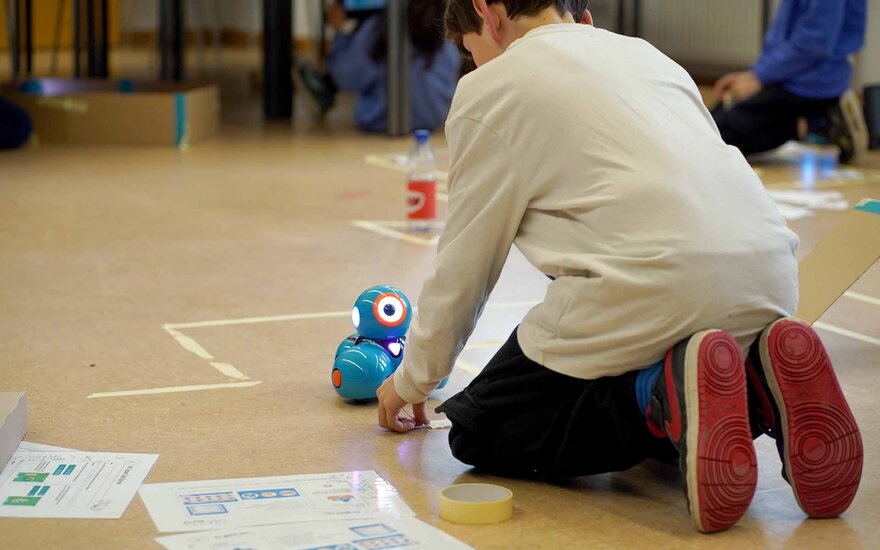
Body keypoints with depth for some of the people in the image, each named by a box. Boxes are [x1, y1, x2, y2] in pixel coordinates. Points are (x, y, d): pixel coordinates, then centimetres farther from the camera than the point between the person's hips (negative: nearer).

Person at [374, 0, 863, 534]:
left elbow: (466, 260, 14)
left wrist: (412, 381, 29)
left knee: (478, 433, 9)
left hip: (650, 284, -7)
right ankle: (762, 385, 2)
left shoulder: (490, 86, 10)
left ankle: (666, 392, -14)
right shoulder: (644, 52, 28)